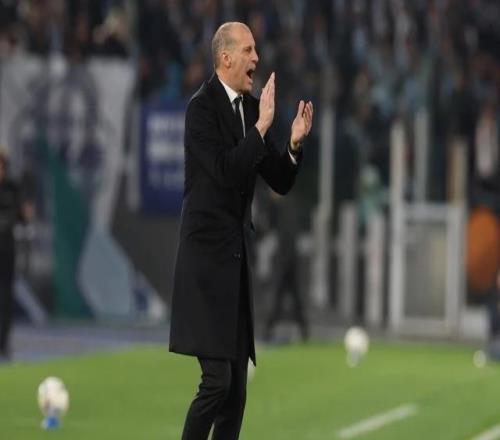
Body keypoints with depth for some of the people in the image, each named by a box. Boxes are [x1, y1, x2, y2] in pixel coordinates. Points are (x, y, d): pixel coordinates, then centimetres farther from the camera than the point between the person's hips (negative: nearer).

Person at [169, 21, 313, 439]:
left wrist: (295, 143, -7)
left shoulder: (253, 107, 9)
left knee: (238, 383, 6)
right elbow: (225, 172, -23)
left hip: (238, 252, 8)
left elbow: (281, 182, 11)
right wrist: (261, 126, -25)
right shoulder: (202, 106, -13)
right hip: (207, 252, -8)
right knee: (217, 378, -13)